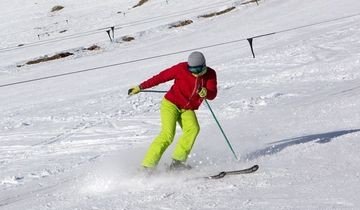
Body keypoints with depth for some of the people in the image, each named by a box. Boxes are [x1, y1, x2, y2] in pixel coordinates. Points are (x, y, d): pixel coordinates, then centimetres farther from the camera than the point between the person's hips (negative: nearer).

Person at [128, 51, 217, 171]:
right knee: (168, 134, -23)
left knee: (193, 128, -27)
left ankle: (177, 162, -23)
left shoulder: (210, 75, -7)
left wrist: (206, 93, -41)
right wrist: (141, 87, -3)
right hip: (171, 104, -4)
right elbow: (161, 77, -7)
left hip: (188, 110, 4)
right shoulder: (181, 69, -15)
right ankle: (147, 166, -23)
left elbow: (213, 94, -17)